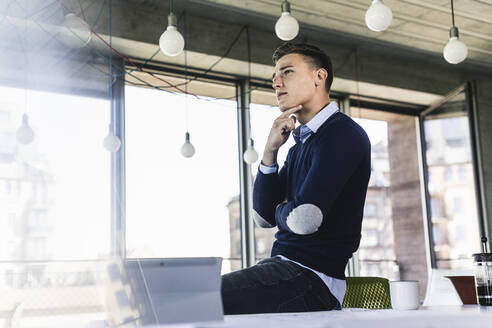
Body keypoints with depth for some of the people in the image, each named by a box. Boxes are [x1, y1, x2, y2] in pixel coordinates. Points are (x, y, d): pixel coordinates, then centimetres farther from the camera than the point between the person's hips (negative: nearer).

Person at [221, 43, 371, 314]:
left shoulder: (344, 134, -11)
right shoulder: (299, 145, 19)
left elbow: (304, 218, -22)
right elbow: (263, 217, 13)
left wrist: (280, 210, 2)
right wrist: (270, 151, 3)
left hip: (311, 277, -10)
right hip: (285, 268, 10)